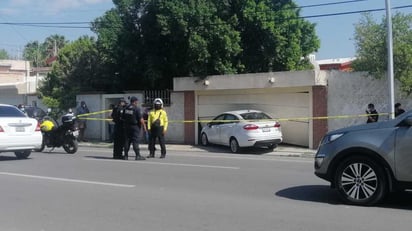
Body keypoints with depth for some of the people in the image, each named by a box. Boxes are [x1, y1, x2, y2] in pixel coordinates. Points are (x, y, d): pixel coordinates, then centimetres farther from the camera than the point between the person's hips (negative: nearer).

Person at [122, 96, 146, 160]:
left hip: (127, 126, 5)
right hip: (135, 126, -5)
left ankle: (126, 155, 12)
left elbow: (123, 118, 12)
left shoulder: (125, 108, 7)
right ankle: (138, 155, -6)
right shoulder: (137, 109, -11)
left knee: (127, 141, 9)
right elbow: (141, 119, -13)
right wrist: (144, 126, -4)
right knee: (135, 141, -5)